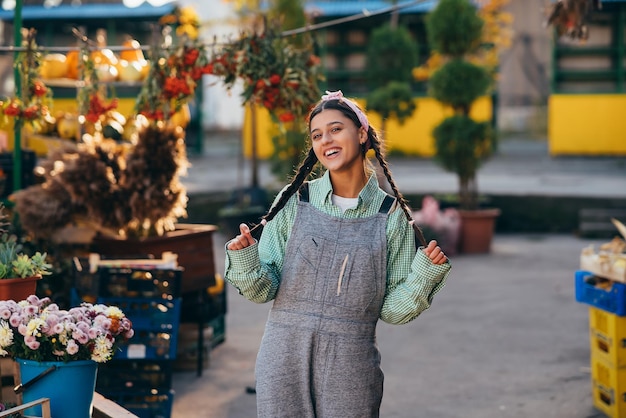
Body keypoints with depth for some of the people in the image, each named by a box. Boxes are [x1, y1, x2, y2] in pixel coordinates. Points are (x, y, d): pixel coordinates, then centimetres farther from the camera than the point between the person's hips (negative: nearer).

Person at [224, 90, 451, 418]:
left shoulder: (391, 215, 0)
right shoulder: (294, 201, 1)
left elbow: (393, 310, 2)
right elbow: (263, 289, 1)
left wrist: (425, 273, -12)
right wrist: (244, 259, -17)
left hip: (350, 368, 0)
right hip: (285, 359, 0)